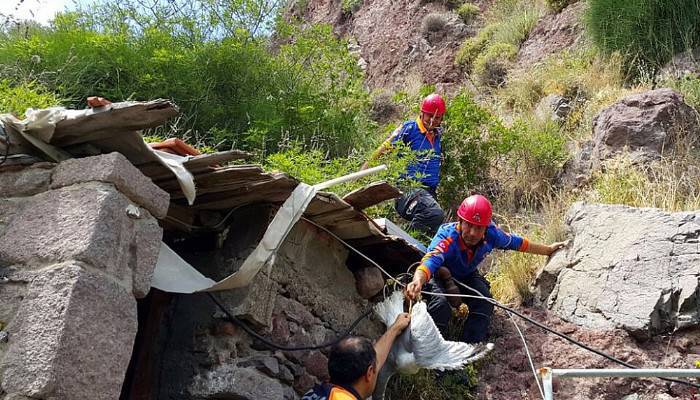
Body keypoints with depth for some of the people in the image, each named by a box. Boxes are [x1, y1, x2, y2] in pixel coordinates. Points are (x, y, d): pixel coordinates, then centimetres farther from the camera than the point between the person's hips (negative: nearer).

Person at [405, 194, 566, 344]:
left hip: (467, 276, 5)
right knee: (441, 305, -31)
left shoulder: (491, 234, -26)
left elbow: (519, 243, -7)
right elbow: (430, 261, -59)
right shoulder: (447, 236, -42)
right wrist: (417, 281, -81)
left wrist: (548, 249, 7)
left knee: (485, 302, -19)